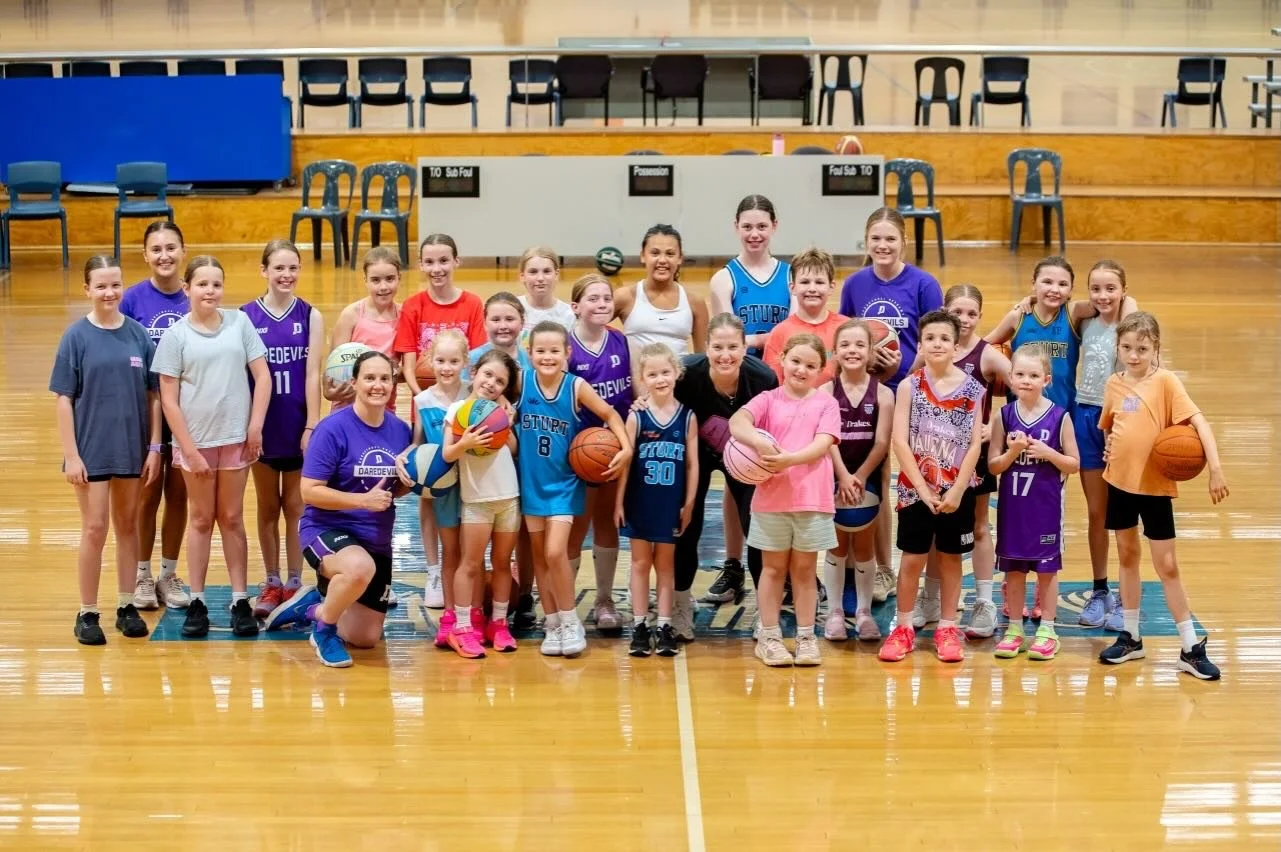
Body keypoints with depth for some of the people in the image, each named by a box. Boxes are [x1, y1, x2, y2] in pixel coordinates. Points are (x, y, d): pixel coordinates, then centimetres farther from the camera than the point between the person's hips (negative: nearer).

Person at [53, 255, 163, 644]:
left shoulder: (139, 334, 0)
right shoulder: (77, 336, -6)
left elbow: (153, 395, 4)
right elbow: (64, 399, -5)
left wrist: (154, 447, 0)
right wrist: (71, 455, -9)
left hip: (131, 449, 2)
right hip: (92, 450, -2)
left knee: (128, 526, 12)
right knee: (95, 529, 1)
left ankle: (126, 606, 23)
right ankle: (87, 613, 11)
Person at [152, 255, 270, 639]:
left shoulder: (239, 323, 0)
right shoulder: (176, 335, -4)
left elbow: (262, 376, 2)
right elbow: (168, 398, -5)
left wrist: (256, 427, -5)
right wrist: (189, 449, -9)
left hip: (236, 438, 1)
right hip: (195, 440, -1)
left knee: (232, 519, 9)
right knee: (201, 519, 9)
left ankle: (240, 601, 13)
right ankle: (197, 603, 16)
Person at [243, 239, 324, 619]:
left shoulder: (311, 317, -2)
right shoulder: (247, 316, -3)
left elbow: (313, 375, -4)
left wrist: (312, 426, -8)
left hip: (299, 424, 0)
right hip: (262, 424, 0)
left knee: (296, 508, 8)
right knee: (267, 507, 11)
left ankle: (294, 585, 16)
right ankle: (271, 584, 20)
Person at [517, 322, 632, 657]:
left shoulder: (577, 387, -12)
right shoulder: (522, 382, -8)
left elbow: (610, 414, -1)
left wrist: (626, 447, -12)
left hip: (563, 482, -3)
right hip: (531, 481, 3)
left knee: (555, 552, -14)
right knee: (539, 555, 9)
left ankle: (570, 622, 3)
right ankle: (553, 625, 21)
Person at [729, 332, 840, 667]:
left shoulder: (826, 403, 3)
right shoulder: (768, 399, 2)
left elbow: (823, 444, -10)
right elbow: (737, 421, -15)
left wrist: (790, 459, -26)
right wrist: (758, 441, -34)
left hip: (813, 498, 0)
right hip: (771, 497, 0)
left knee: (805, 569, 10)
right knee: (773, 568, 9)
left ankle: (806, 637, 17)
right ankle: (769, 637, 15)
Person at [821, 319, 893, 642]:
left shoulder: (882, 393, -4)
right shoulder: (826, 391, -5)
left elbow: (882, 442, -9)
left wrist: (859, 477, -17)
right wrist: (843, 477, -22)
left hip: (868, 480, 0)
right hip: (833, 479, 0)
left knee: (864, 547, 10)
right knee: (836, 547, 9)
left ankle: (864, 613, 18)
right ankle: (834, 613, 15)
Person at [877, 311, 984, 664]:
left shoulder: (973, 389, -2)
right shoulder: (909, 386, -4)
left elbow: (974, 444, -4)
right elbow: (899, 441, -9)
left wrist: (956, 491, -11)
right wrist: (924, 489, -14)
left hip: (957, 490, 1)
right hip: (916, 489, -1)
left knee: (950, 557, 9)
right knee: (912, 558, 4)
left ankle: (947, 629, 18)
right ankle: (903, 628, 15)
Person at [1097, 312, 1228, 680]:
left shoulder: (1166, 382, -12)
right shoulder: (1114, 384, 3)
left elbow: (1199, 422, -19)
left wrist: (1215, 468, -28)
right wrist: (1110, 447, -1)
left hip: (1155, 485, -4)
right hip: (1120, 482, 5)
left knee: (1166, 565, -2)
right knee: (1127, 557, 14)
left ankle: (1191, 648, 6)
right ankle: (1130, 638, 25)